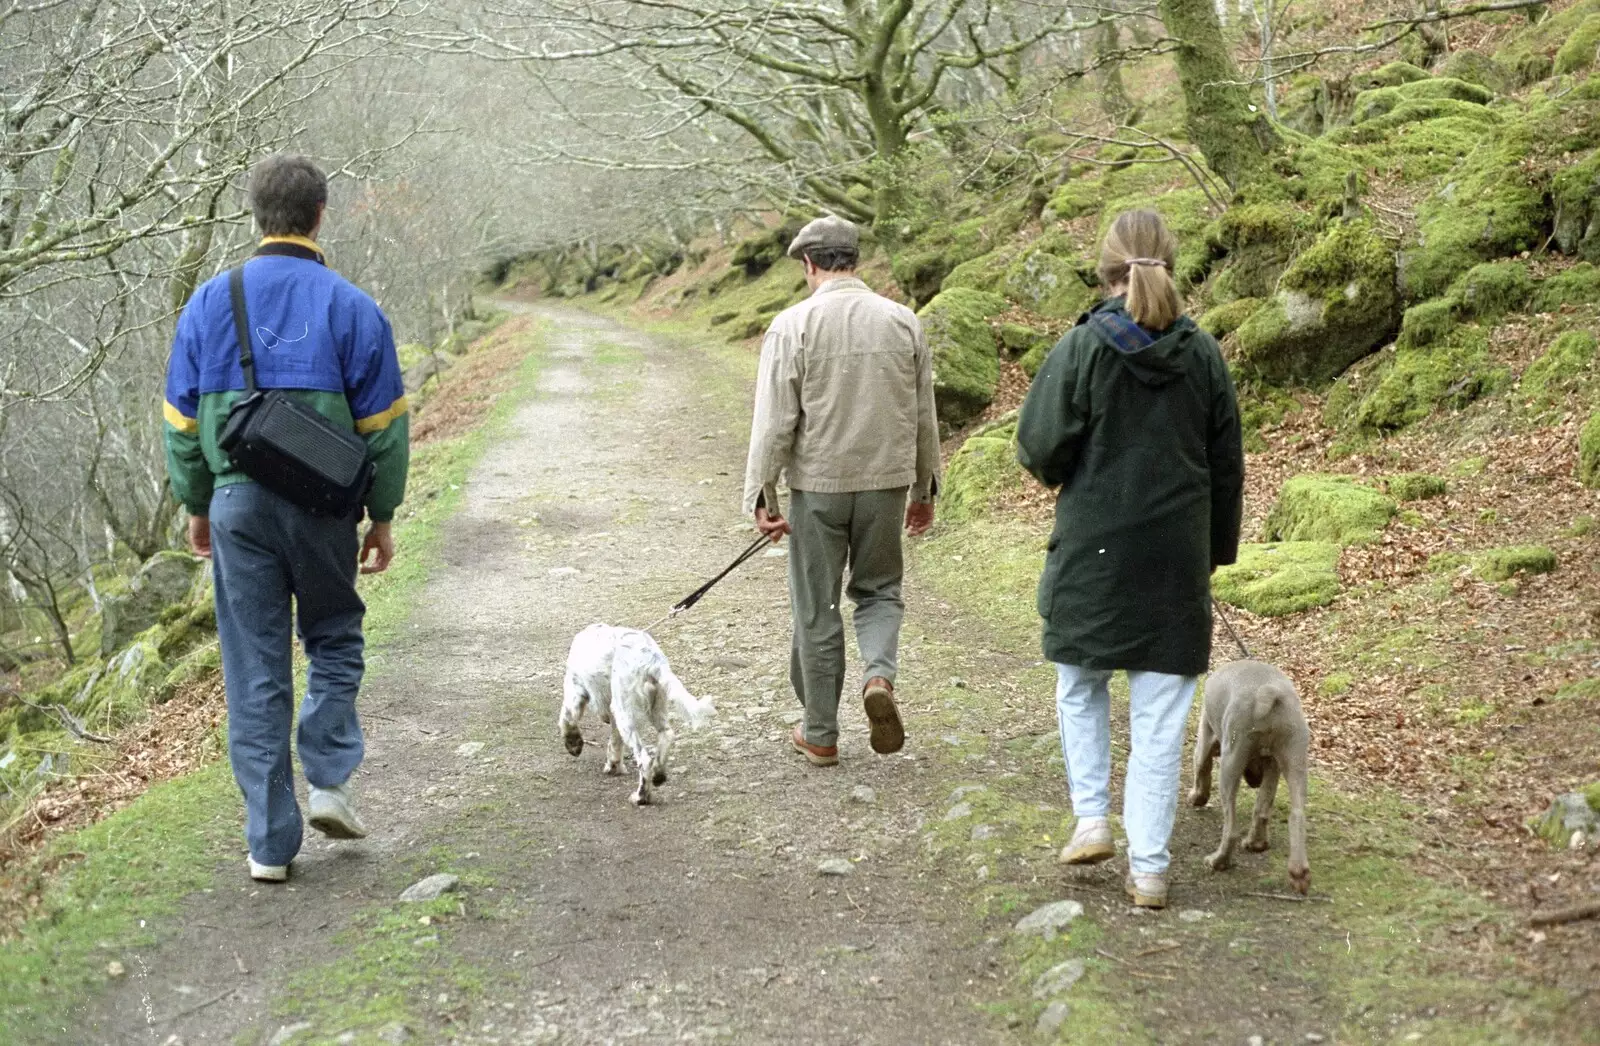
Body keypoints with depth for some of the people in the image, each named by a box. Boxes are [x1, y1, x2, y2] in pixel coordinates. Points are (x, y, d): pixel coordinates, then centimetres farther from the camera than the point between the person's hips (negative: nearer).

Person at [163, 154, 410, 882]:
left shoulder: (209, 303, 3)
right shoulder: (351, 308, -4)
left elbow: (182, 419, 7)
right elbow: (383, 424, -2)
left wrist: (196, 506, 18)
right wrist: (382, 516, 7)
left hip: (237, 506, 1)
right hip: (323, 507, -1)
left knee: (254, 672, 6)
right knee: (335, 638, 21)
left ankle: (270, 842, 9)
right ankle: (328, 781, 7)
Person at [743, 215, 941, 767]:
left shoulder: (793, 325, -9)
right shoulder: (902, 321, 1)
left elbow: (775, 420, -11)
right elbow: (924, 416, 7)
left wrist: (761, 495, -4)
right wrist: (925, 489, 18)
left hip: (818, 485, -2)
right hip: (886, 483, 2)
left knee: (816, 609, 9)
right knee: (879, 588, 21)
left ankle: (820, 735, 19)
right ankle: (880, 675, -7)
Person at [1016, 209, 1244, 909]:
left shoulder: (1083, 347, -10)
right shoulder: (1204, 354, 1)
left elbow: (1040, 447, -9)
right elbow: (1227, 465, 8)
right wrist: (1219, 547, 19)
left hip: (1092, 551, -2)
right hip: (1177, 558, 2)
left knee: (1081, 687, 21)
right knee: (1160, 715, 6)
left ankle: (1091, 818, 11)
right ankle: (1149, 867, 8)